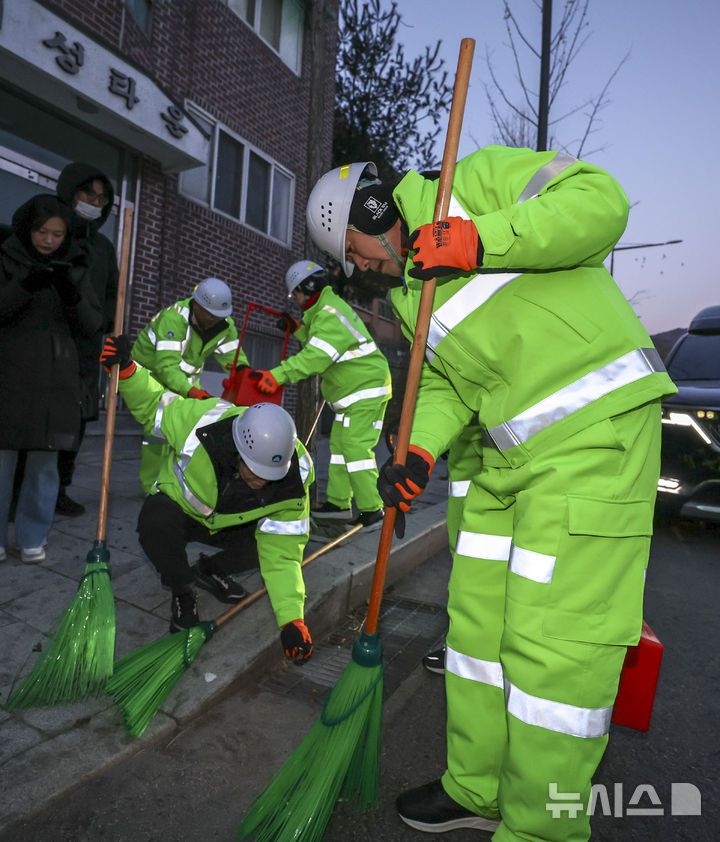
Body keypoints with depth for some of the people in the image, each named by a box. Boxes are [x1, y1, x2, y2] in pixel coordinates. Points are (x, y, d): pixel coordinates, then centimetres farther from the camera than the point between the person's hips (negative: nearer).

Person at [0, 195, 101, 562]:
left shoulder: (75, 267, 9)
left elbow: (91, 324, 2)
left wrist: (71, 294, -15)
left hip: (56, 376, 1)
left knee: (46, 458, 2)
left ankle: (32, 537, 15)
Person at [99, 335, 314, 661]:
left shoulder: (294, 478, -30)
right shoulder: (202, 421, -36)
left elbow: (281, 552, -26)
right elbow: (154, 405, -15)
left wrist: (292, 620, -31)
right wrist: (126, 370, -33)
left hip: (230, 524, 3)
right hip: (178, 509, -2)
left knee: (290, 535, -18)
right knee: (156, 518, -37)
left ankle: (211, 571, 8)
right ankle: (183, 593, -6)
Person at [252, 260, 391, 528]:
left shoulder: (329, 315, -19)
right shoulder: (327, 308, 15)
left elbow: (316, 357, -33)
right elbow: (318, 343, 25)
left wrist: (278, 374, -40)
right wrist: (298, 329, 16)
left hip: (366, 390, -11)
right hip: (352, 393, 11)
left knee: (355, 446, -13)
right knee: (339, 444, 12)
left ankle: (371, 508, -6)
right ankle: (339, 502, 19)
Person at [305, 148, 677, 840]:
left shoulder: (478, 180, 1)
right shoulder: (408, 291, 20)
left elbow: (599, 200, -10)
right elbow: (446, 386, 15)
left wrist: (480, 240, -18)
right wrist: (418, 452, -2)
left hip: (595, 428, -8)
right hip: (509, 451, 9)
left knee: (554, 639, -5)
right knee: (478, 617, 12)